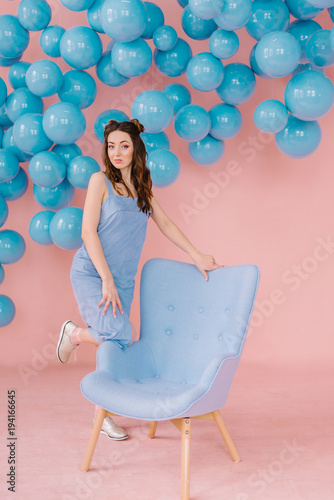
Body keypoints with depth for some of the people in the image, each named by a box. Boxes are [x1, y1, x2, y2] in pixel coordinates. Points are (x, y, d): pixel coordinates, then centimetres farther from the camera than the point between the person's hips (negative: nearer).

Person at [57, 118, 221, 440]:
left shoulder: (142, 187, 14)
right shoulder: (100, 180, -3)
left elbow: (165, 224, 17)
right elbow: (88, 231, -10)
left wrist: (197, 256, 10)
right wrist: (106, 279, -16)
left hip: (123, 280, 5)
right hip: (91, 273, -5)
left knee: (115, 345, 4)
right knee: (119, 334, -23)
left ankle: (102, 413, 21)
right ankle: (74, 333, 7)